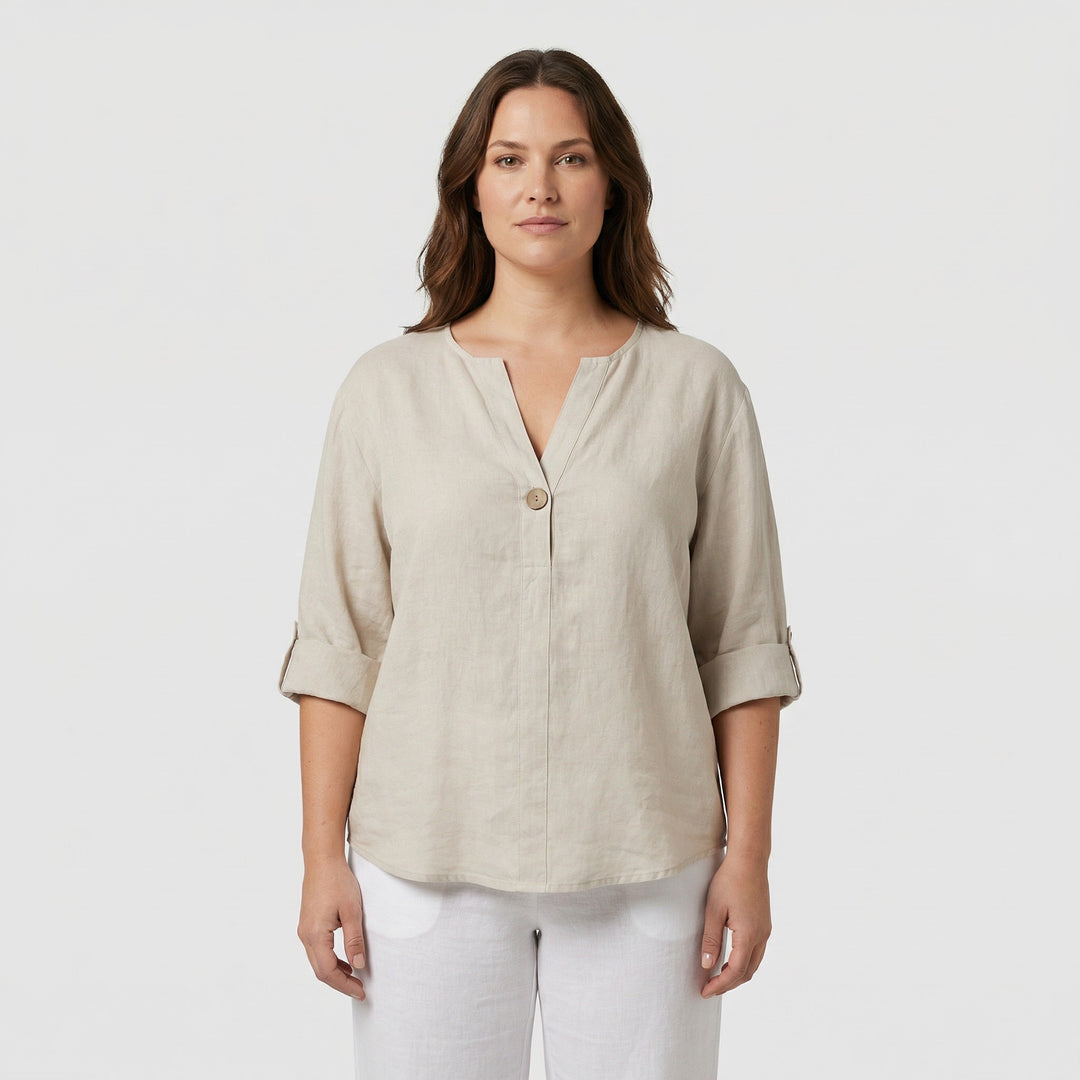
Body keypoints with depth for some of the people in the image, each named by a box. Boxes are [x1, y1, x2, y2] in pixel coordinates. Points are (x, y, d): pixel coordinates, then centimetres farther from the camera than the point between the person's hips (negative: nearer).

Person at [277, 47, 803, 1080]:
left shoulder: (697, 387, 1)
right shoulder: (387, 388, 2)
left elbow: (742, 643, 2)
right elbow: (338, 643, 2)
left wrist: (747, 855, -1)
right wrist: (322, 857, -1)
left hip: (642, 869, 0)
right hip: (430, 862, 1)